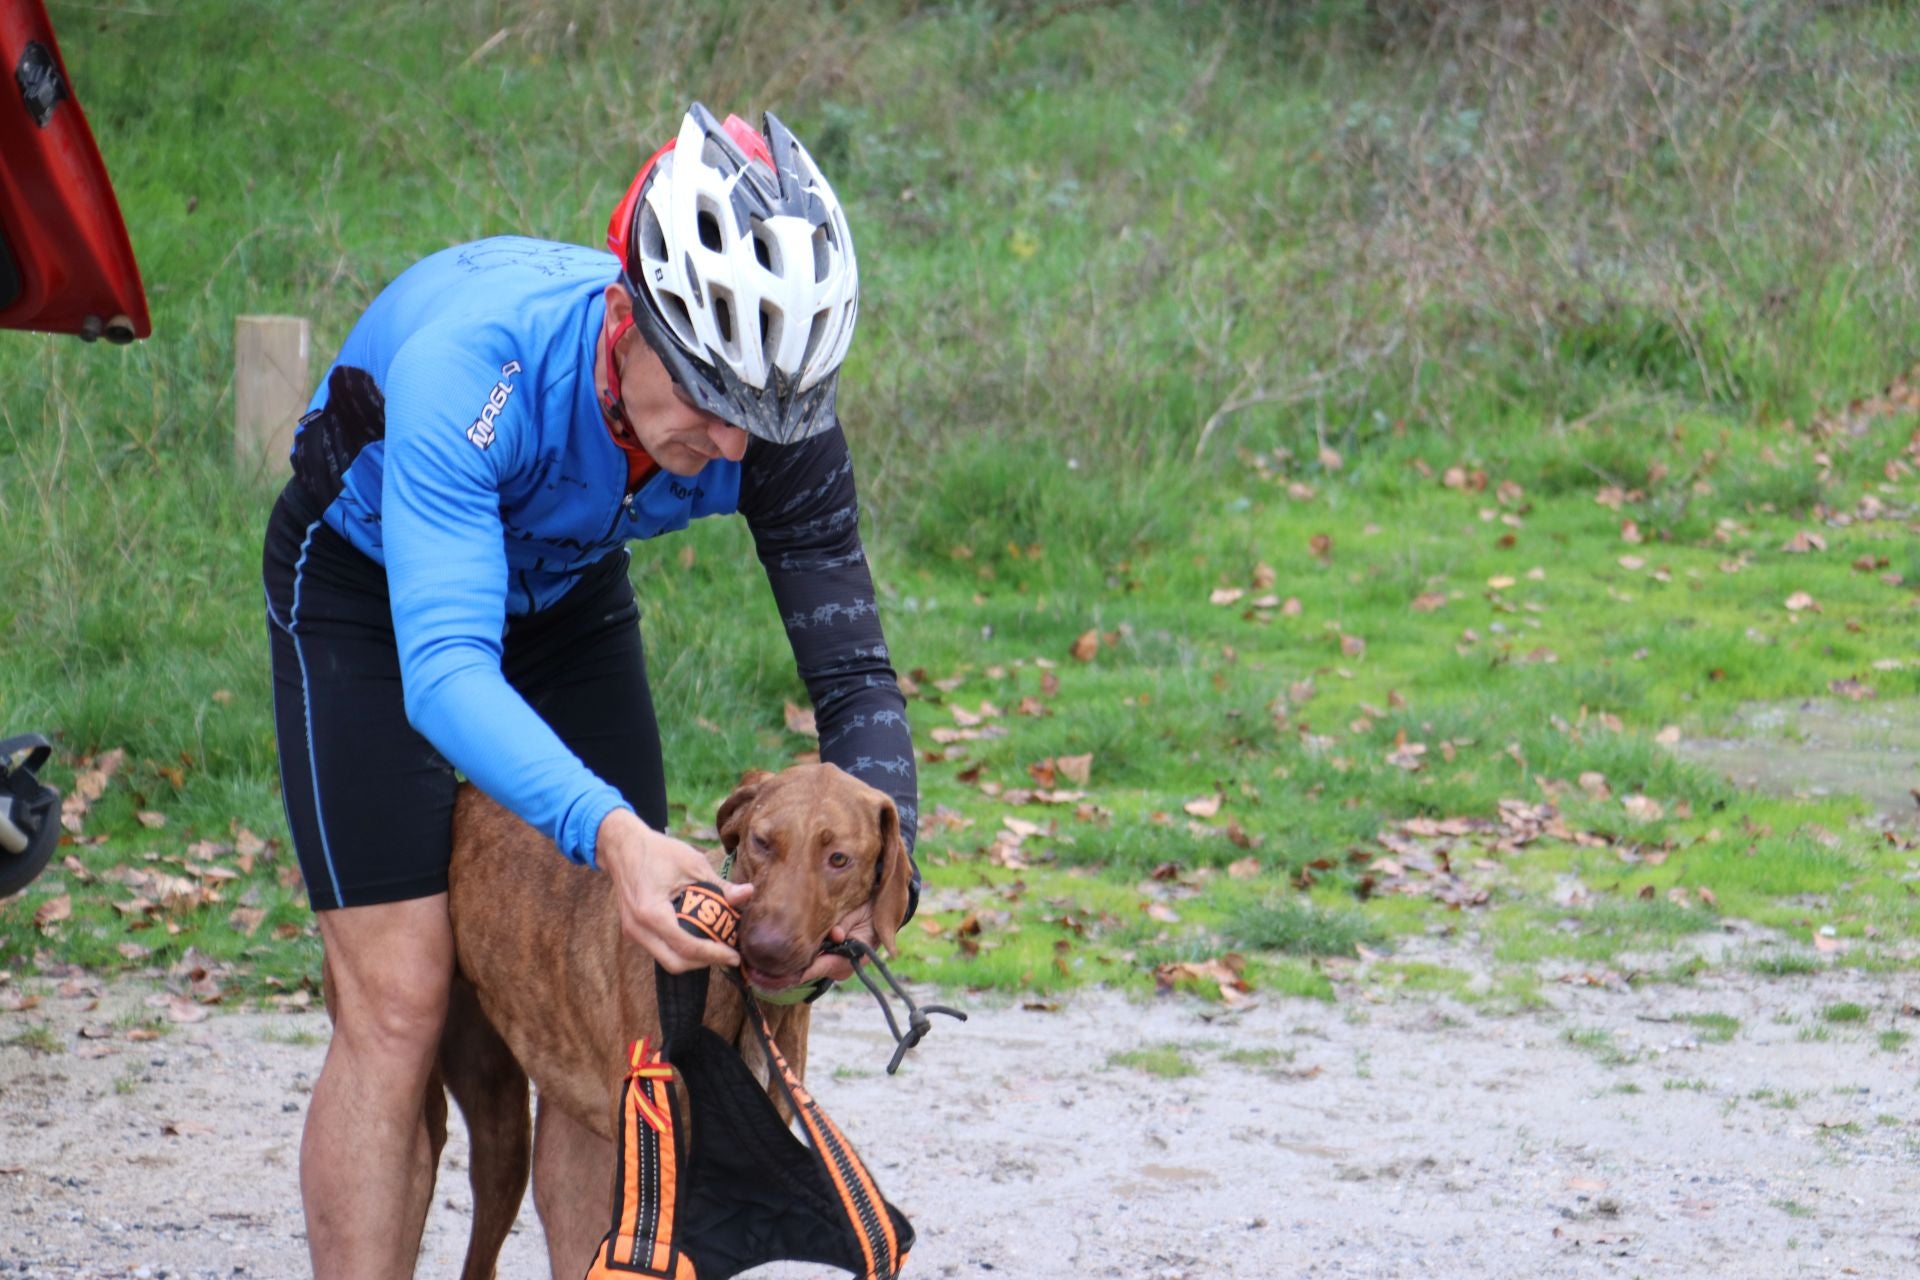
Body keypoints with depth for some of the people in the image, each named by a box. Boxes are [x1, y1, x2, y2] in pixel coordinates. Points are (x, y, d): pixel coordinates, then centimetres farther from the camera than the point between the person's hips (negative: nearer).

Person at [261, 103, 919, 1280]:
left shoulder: (774, 416, -29)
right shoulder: (472, 359, -42)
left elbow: (853, 669, -24)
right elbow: (443, 666, -49)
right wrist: (615, 835, -63)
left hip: (566, 595, 4)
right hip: (369, 586, -4)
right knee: (402, 1002, -14)